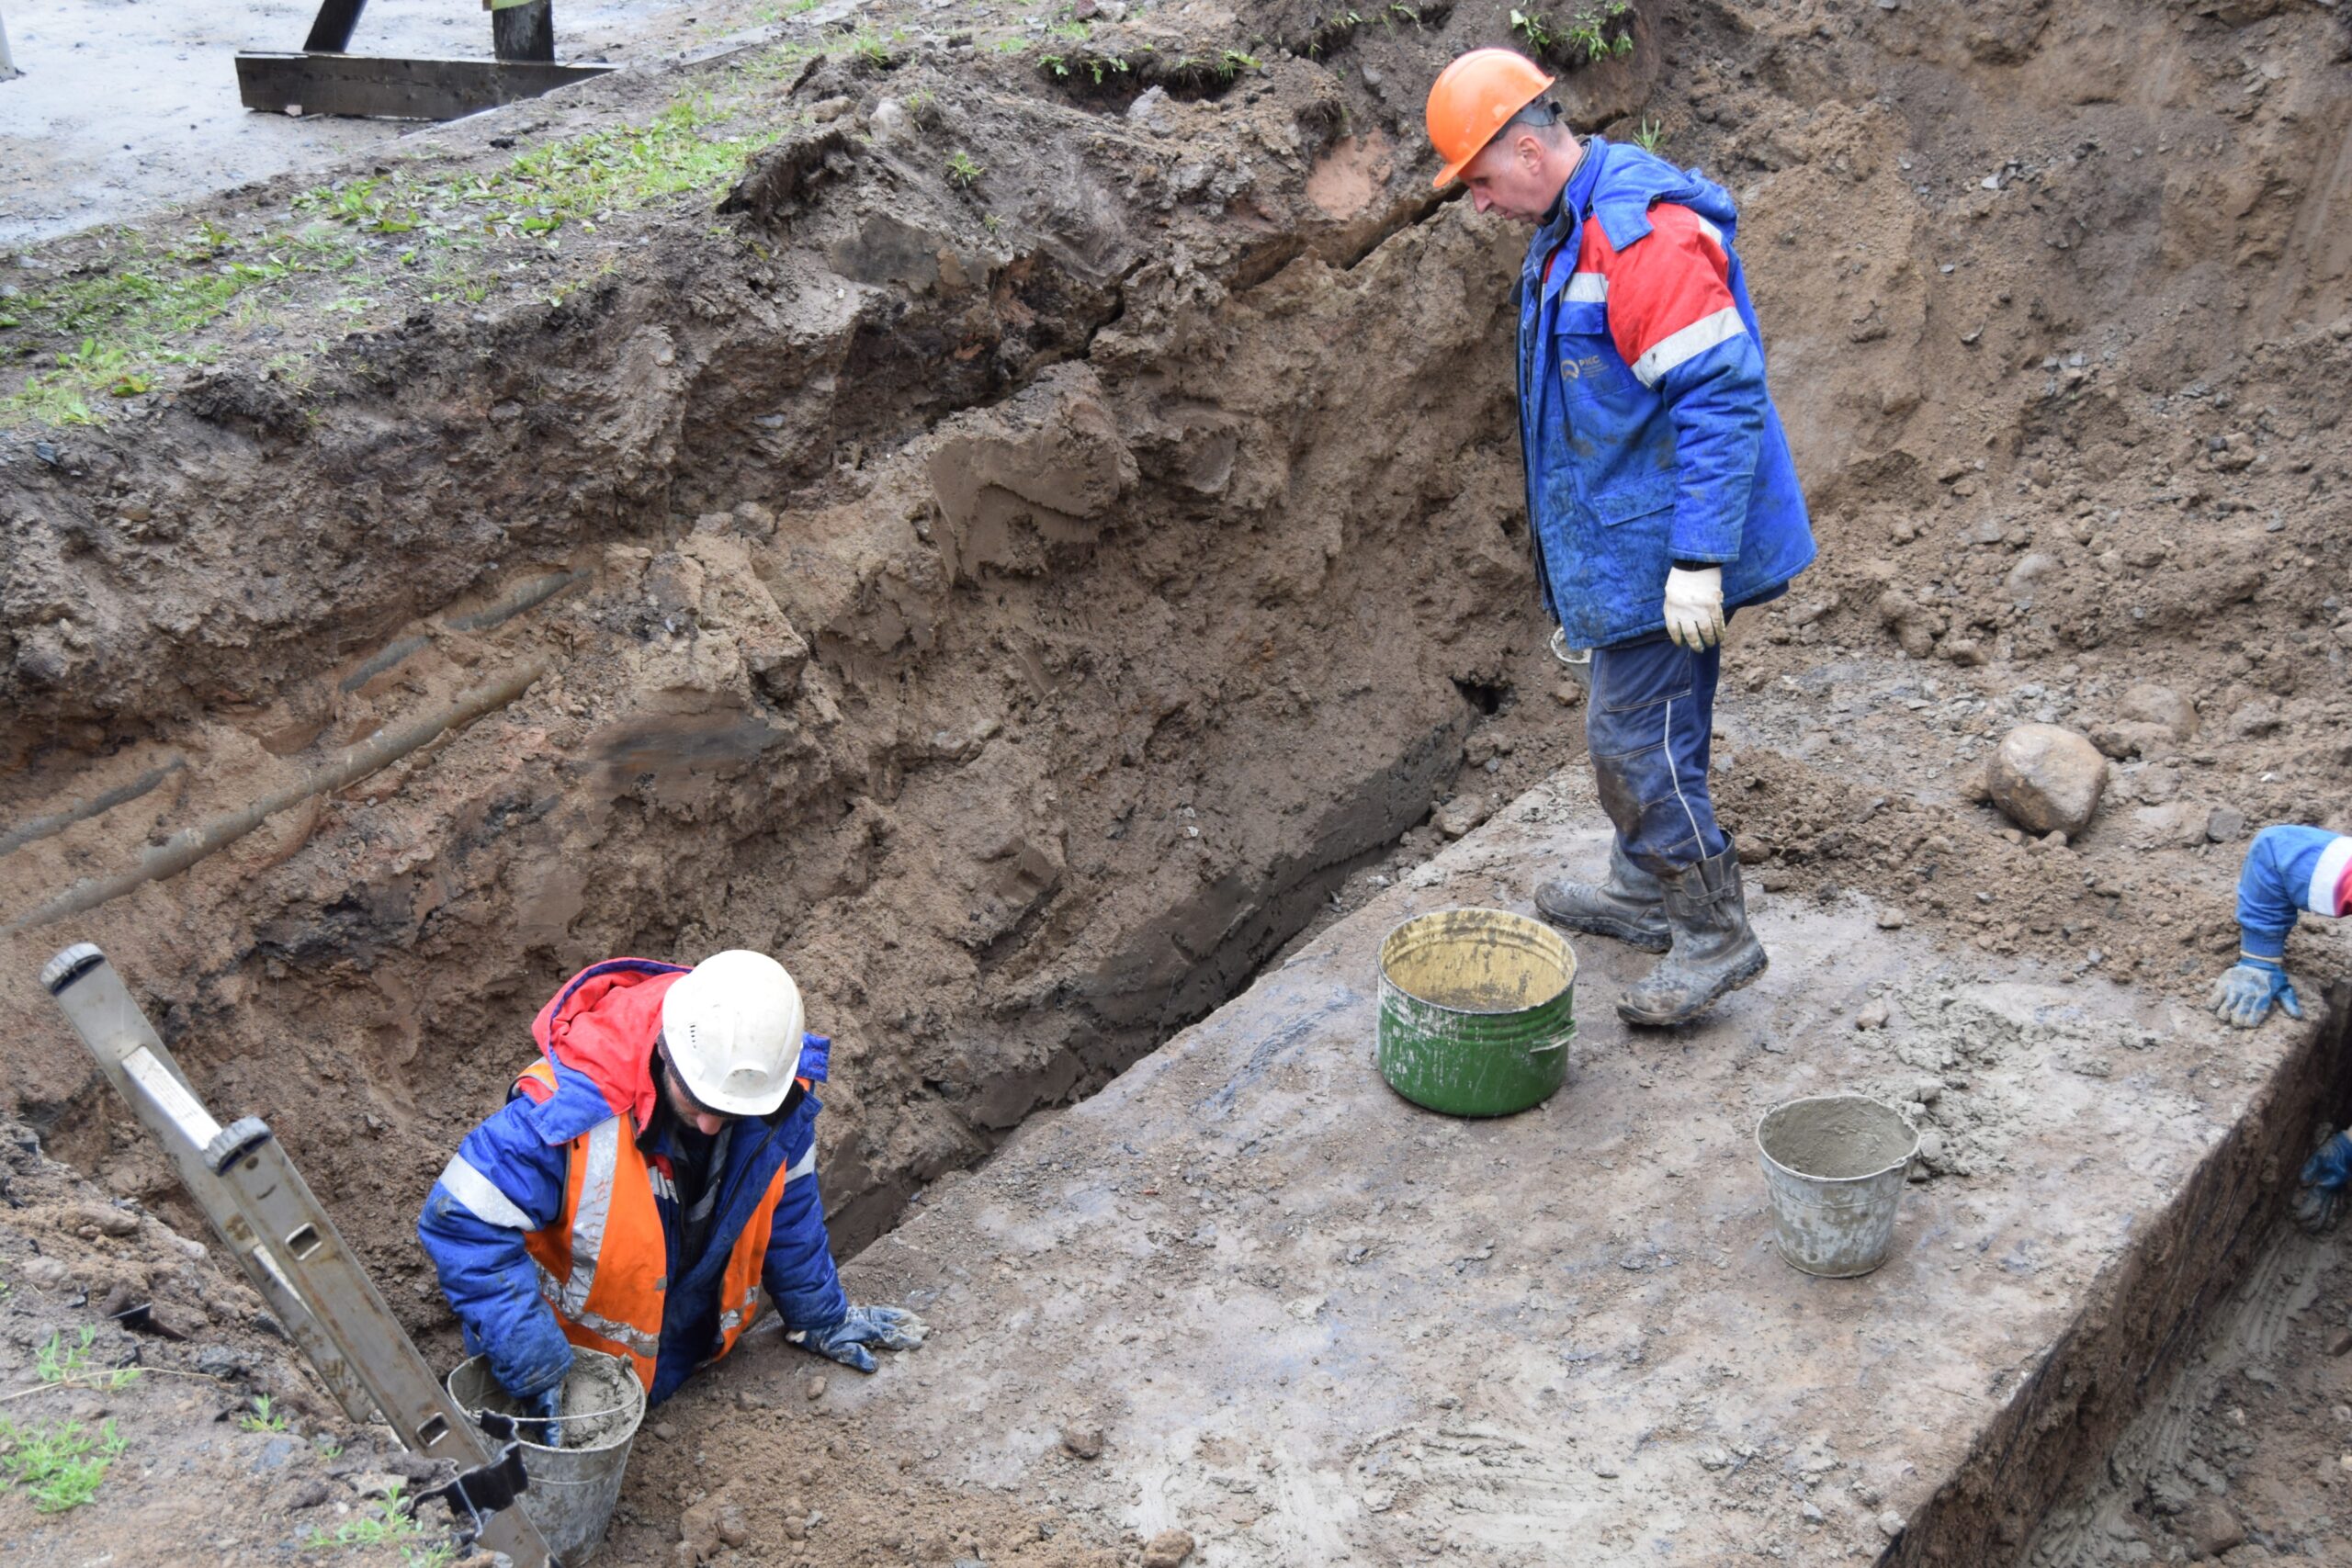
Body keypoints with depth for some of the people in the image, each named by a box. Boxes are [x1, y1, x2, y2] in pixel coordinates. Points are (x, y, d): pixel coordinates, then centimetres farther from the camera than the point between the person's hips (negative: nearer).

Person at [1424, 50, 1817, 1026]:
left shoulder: (1643, 231, -22)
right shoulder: (1568, 232, 12)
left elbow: (1721, 396, -26)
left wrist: (1697, 560, -27)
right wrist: (1569, 561, 28)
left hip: (1663, 549, -10)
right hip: (1620, 544, 10)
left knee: (1639, 737, -6)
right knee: (1623, 727, 21)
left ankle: (1716, 936, 8)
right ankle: (1645, 891, 37)